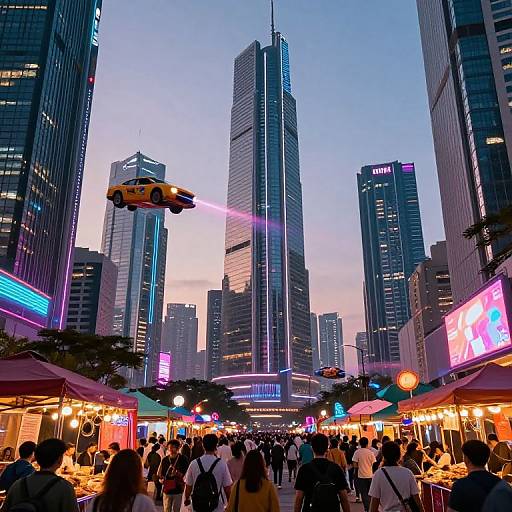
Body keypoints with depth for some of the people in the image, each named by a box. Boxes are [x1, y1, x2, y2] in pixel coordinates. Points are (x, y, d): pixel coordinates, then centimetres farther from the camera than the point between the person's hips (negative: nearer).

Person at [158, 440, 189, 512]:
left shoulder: (183, 459, -3)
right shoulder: (165, 460, 7)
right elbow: (159, 474, 12)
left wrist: (179, 474, -22)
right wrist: (161, 480, -8)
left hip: (179, 490, -3)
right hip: (167, 490, 3)